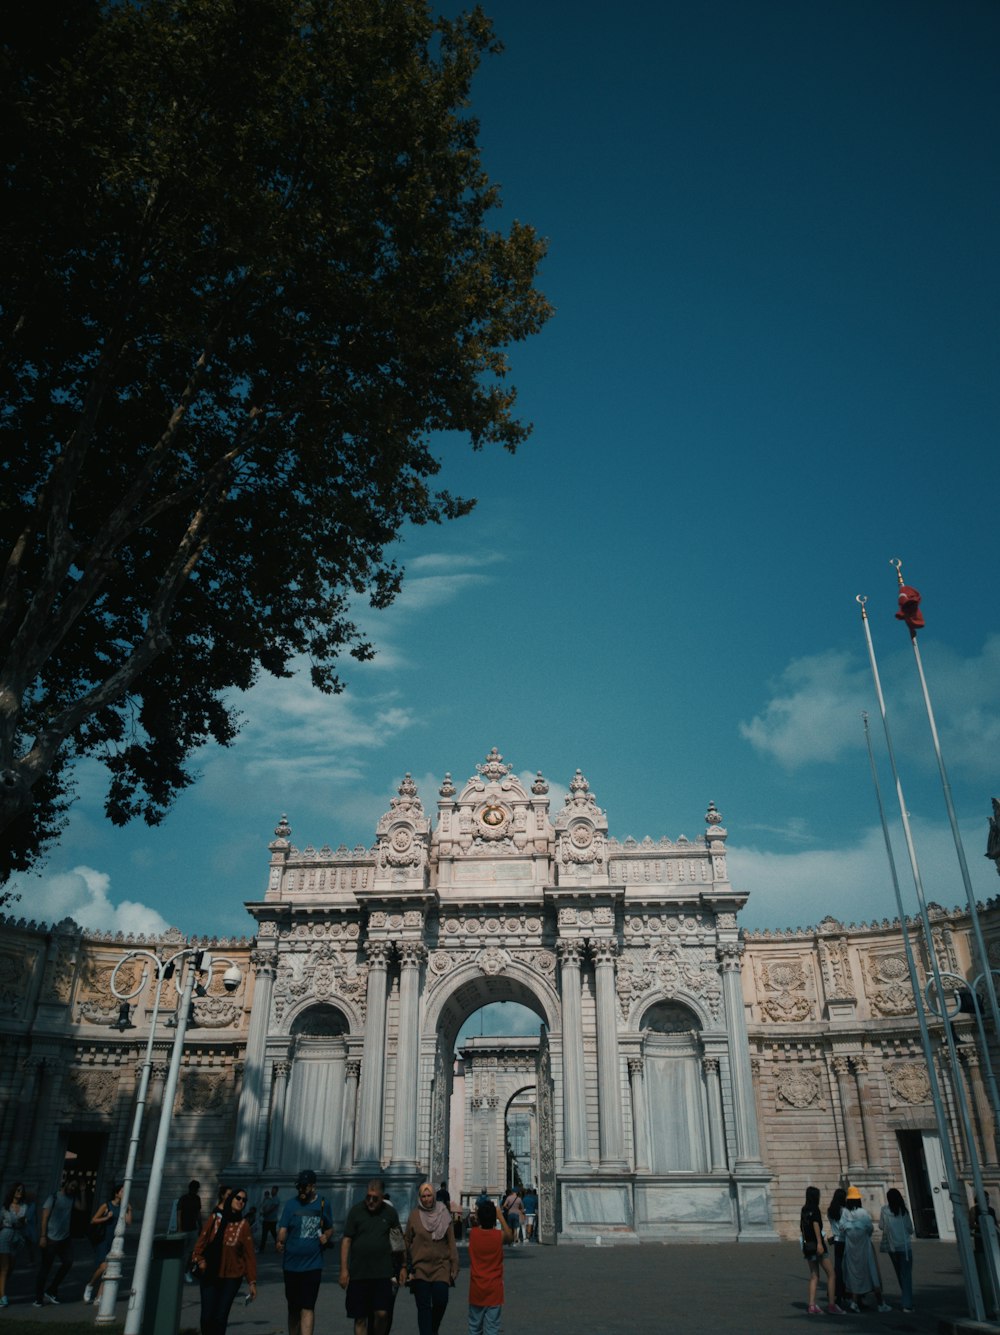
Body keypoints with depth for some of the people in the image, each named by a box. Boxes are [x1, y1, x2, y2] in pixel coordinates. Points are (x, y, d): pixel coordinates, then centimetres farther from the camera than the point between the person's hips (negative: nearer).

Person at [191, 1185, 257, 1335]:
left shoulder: (243, 1225, -5)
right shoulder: (215, 1218, -4)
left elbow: (249, 1255, -5)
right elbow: (201, 1241, 2)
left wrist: (252, 1281, -6)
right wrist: (200, 1260, -12)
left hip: (232, 1278, -1)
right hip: (210, 1276, 1)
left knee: (220, 1317, 0)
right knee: (207, 1317, 0)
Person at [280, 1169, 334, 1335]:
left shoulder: (322, 1204, 2)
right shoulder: (291, 1204, -2)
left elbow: (330, 1229, 13)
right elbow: (282, 1229, -9)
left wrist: (326, 1236, -7)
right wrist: (280, 1242, -28)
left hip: (313, 1265, -1)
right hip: (291, 1265, 1)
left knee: (307, 1308, -9)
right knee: (293, 1308, 15)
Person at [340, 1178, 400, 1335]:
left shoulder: (390, 1213, 2)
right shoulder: (356, 1210, -2)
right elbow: (346, 1240, -1)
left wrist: (403, 1267, 6)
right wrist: (344, 1269, -5)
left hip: (382, 1273, 0)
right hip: (358, 1273, 0)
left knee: (382, 1313, -7)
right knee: (360, 1317, 5)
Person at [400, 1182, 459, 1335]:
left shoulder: (443, 1214, 2)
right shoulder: (414, 1215, 0)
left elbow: (451, 1242, 4)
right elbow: (406, 1241, 4)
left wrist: (454, 1266, 1)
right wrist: (404, 1266, 1)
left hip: (441, 1265, 1)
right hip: (420, 1267, -1)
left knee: (441, 1301, -5)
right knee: (423, 1306, -2)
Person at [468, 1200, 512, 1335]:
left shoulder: (473, 1233, -8)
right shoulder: (500, 1235, -11)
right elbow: (510, 1237, 11)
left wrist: (478, 1213, 20)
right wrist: (500, 1216, 13)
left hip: (476, 1289, 2)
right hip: (494, 1289, -2)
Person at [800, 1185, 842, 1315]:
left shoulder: (804, 1210, 13)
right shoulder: (815, 1209, -8)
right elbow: (816, 1224, -22)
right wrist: (820, 1243, -27)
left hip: (807, 1245, 7)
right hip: (817, 1244, -7)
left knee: (814, 1276, 8)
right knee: (831, 1275, 3)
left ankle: (811, 1305, 0)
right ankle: (831, 1304, 0)